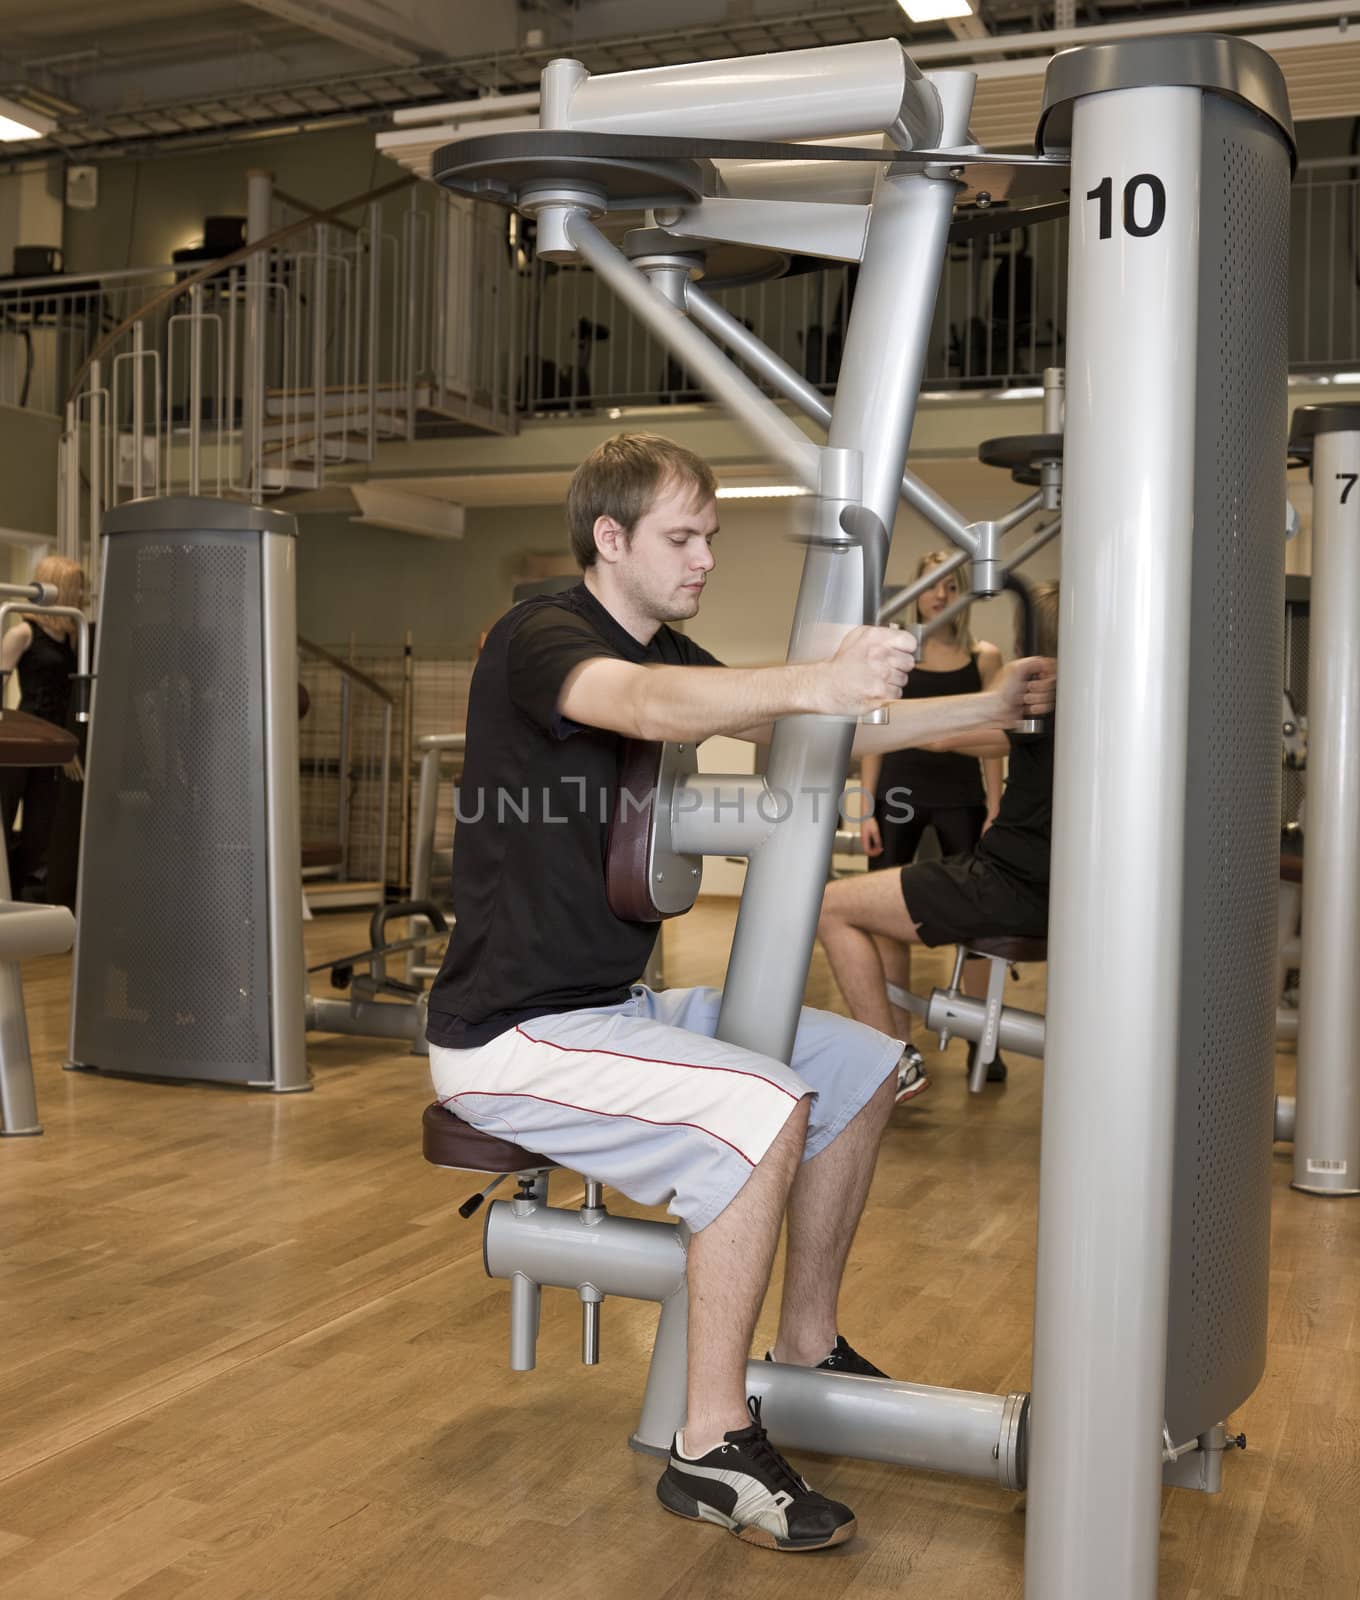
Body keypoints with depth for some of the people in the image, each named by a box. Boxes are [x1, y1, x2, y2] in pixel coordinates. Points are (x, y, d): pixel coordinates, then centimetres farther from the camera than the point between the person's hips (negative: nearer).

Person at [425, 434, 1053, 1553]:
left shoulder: (670, 656, 11)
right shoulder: (541, 637, -16)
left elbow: (815, 735, 10)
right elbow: (640, 705, -39)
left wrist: (991, 707, 0)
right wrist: (813, 686, -54)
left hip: (613, 1006, 9)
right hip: (511, 1033, -9)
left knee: (862, 1065, 7)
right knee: (764, 1107, -28)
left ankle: (808, 1346, 19)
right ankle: (713, 1449, -15)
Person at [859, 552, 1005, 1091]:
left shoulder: (984, 658, 5)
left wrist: (994, 810, -2)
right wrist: (868, 810, -1)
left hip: (962, 796, 0)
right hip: (899, 792, 0)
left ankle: (982, 1042, 16)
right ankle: (901, 1049, 9)